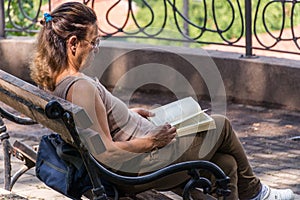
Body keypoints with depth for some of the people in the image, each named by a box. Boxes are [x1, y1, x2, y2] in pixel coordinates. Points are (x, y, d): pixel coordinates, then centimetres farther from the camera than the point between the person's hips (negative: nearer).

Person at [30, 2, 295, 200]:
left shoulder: (56, 82, 2)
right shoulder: (82, 87, -29)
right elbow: (104, 153, -31)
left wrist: (129, 115, 13)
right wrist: (150, 141, -19)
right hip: (142, 166, -10)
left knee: (226, 164, 17)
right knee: (221, 126, 10)